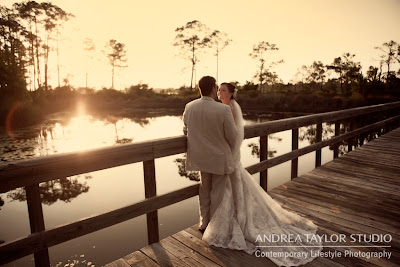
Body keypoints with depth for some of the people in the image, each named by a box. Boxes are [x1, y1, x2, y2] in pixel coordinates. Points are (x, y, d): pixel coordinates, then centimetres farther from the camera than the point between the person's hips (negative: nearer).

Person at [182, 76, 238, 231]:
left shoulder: (189, 107, -8)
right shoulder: (223, 110, -23)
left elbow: (185, 130, 5)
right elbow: (232, 135, -13)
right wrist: (229, 149, 8)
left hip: (201, 157, 5)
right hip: (220, 158, -5)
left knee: (204, 191, 22)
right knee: (217, 193, 12)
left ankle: (203, 224, 36)